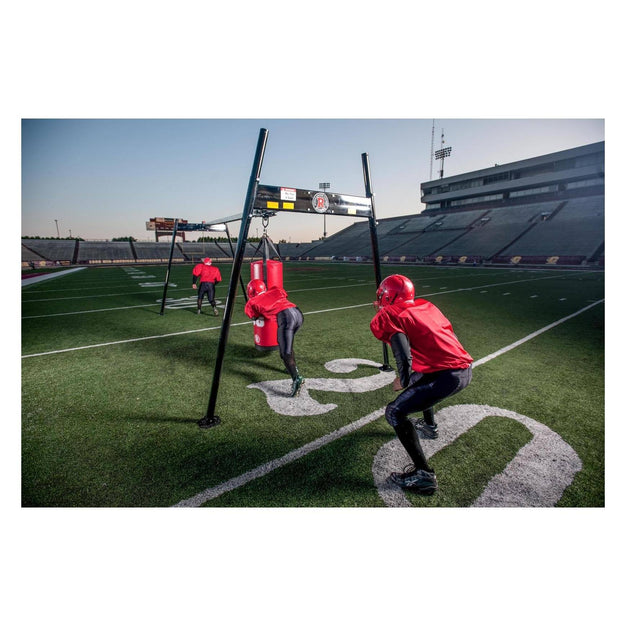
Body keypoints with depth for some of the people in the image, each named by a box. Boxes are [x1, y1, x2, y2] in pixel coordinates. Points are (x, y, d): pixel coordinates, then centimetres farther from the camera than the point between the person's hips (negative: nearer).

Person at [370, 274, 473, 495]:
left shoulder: (389, 316, -5)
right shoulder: (426, 306, 16)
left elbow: (404, 357, -16)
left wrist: (403, 381, 3)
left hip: (447, 375, -9)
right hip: (466, 369, 9)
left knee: (395, 413, -1)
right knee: (419, 378, 35)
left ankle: (424, 475, 1)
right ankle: (429, 426, 52)